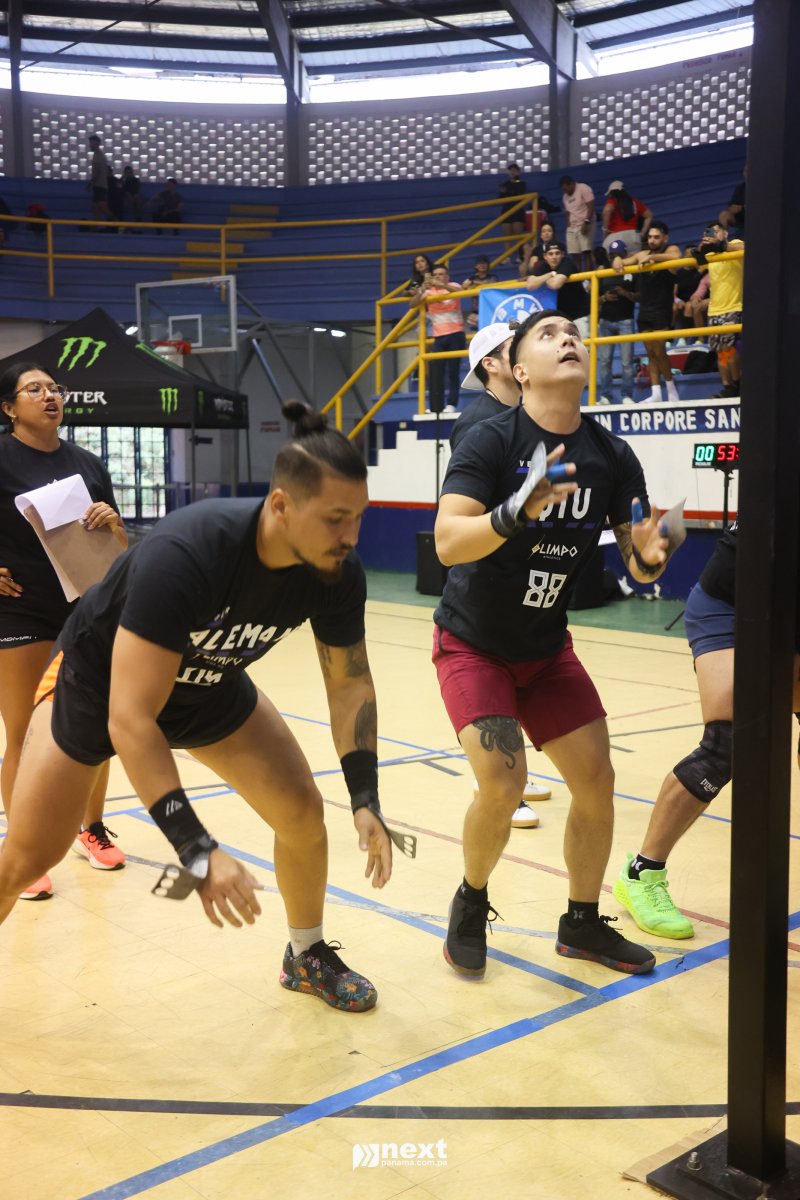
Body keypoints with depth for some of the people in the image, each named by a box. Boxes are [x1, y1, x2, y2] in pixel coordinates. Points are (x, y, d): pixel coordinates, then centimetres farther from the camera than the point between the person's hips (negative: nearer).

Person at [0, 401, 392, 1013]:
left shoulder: (338, 572, -24)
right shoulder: (184, 554, -42)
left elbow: (350, 684, -7)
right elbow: (129, 722, -42)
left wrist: (366, 803, -16)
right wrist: (198, 853, -44)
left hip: (211, 686, 5)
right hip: (102, 680, -4)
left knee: (304, 813, -1)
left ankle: (307, 956, 25)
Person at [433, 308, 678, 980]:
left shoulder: (613, 457, -6)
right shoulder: (491, 441, -20)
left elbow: (635, 560, -5)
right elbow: (448, 543, -31)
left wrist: (648, 554, -28)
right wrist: (516, 513, -48)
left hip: (547, 648, 5)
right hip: (472, 644, -5)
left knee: (597, 780, 0)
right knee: (503, 784, -19)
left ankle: (583, 925, 24)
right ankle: (471, 904, 12)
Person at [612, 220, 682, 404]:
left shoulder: (671, 249, -3)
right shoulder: (642, 254, 13)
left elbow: (676, 256, -26)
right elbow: (622, 263, 18)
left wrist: (651, 257, -28)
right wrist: (617, 259, -5)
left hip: (662, 311, -6)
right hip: (644, 311, 6)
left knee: (659, 350, -10)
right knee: (650, 352, 4)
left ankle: (671, 388, 7)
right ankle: (655, 393, 4)